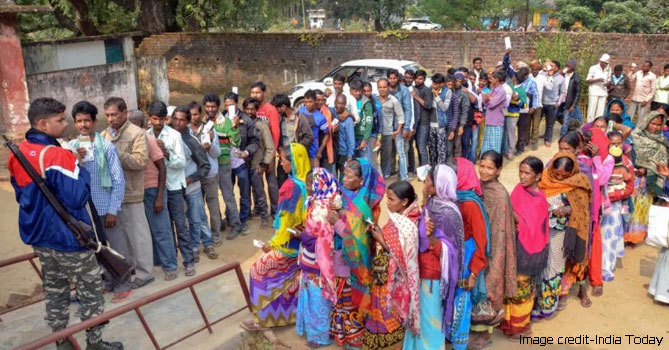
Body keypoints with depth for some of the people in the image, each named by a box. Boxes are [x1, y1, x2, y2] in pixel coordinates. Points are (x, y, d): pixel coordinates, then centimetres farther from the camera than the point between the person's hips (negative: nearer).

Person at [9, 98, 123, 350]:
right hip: (66, 237, -8)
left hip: (38, 236, 8)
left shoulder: (17, 155, 4)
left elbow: (21, 195, 15)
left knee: (54, 292, 18)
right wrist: (82, 170, -13)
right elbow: (77, 198, -26)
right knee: (91, 291, 7)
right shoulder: (57, 156, -24)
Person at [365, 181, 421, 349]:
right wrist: (379, 233, -4)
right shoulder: (397, 219, 4)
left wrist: (381, 240, -20)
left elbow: (400, 256, -23)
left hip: (393, 281, -8)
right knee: (382, 315, 19)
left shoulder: (407, 226, -23)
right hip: (384, 278, 8)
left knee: (391, 319, 7)